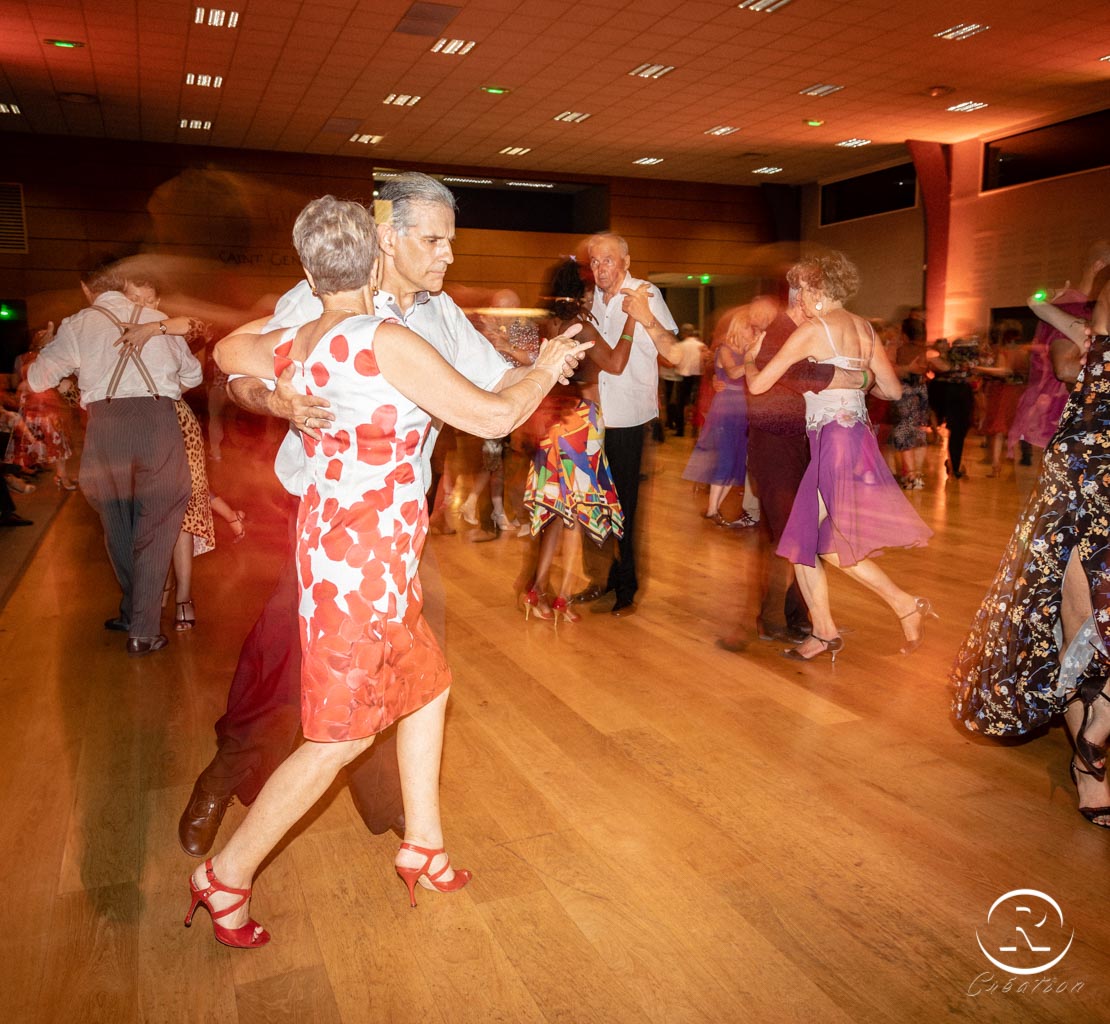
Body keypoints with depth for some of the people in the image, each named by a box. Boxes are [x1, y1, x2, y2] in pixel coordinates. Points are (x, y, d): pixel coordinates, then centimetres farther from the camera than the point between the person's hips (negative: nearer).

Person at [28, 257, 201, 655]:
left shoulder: (78, 325, 11)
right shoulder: (158, 320, 16)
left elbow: (36, 379, 16)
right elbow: (193, 375, 25)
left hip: (106, 424, 0)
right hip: (160, 420, 0)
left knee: (118, 527, 19)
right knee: (155, 528, 6)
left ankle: (133, 613, 32)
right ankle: (143, 631, 6)